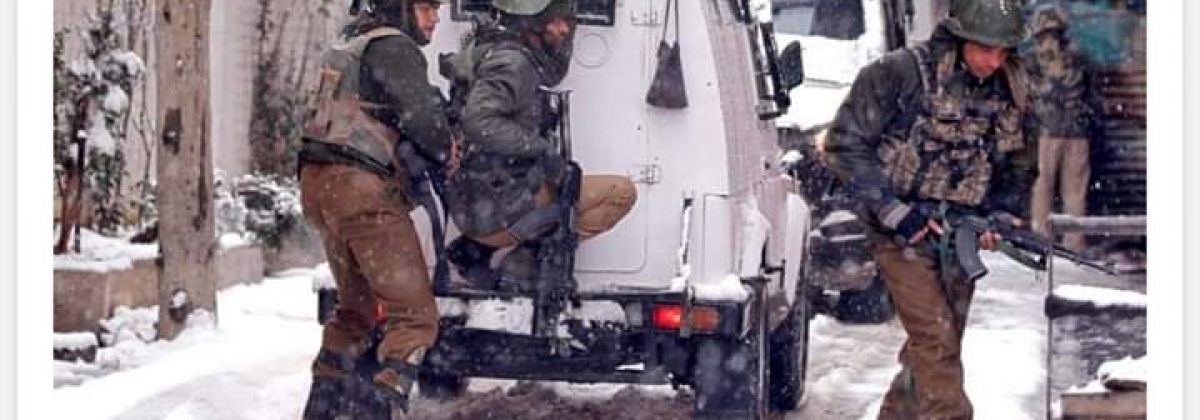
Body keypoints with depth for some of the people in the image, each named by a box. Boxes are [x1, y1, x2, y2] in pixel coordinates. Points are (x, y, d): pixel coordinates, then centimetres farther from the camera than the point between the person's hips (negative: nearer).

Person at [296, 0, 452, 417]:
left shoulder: (353, 46, 24)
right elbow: (422, 116, -18)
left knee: (358, 307, 23)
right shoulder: (394, 48, -6)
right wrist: (447, 155, 0)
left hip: (318, 181, 10)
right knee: (415, 315, -10)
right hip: (362, 187, -10)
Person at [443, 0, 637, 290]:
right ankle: (529, 256, -9)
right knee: (621, 192, -7)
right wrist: (541, 148, -24)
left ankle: (475, 247, 17)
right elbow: (478, 122, -30)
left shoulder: (494, 49, 16)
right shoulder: (511, 61, -15)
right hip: (500, 210, -10)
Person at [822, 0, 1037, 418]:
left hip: (961, 238, 6)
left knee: (934, 350, 10)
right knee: (937, 345, -14)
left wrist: (1003, 215, -2)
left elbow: (1021, 165, 17)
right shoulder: (899, 72, -15)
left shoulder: (1012, 89, 3)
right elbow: (845, 145, -13)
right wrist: (894, 212, -16)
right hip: (906, 235, -6)